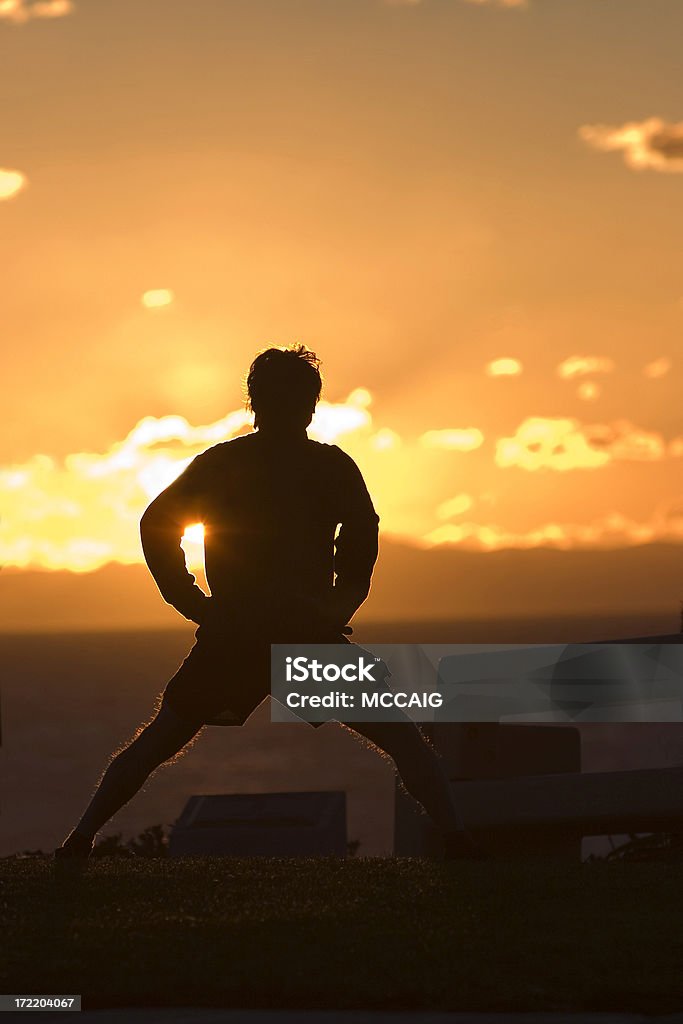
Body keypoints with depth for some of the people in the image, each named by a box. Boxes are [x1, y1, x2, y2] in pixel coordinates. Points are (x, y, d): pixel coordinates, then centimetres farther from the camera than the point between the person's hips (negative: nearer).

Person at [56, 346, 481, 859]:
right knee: (402, 737, 5)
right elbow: (362, 536, -7)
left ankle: (80, 841, 11)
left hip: (231, 637, 2)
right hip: (310, 632, -2)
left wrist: (195, 604, 6)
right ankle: (455, 836, -10)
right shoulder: (332, 465, 5)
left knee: (156, 742, 16)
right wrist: (339, 608, 2)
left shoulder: (220, 462, 11)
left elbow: (155, 526, 6)